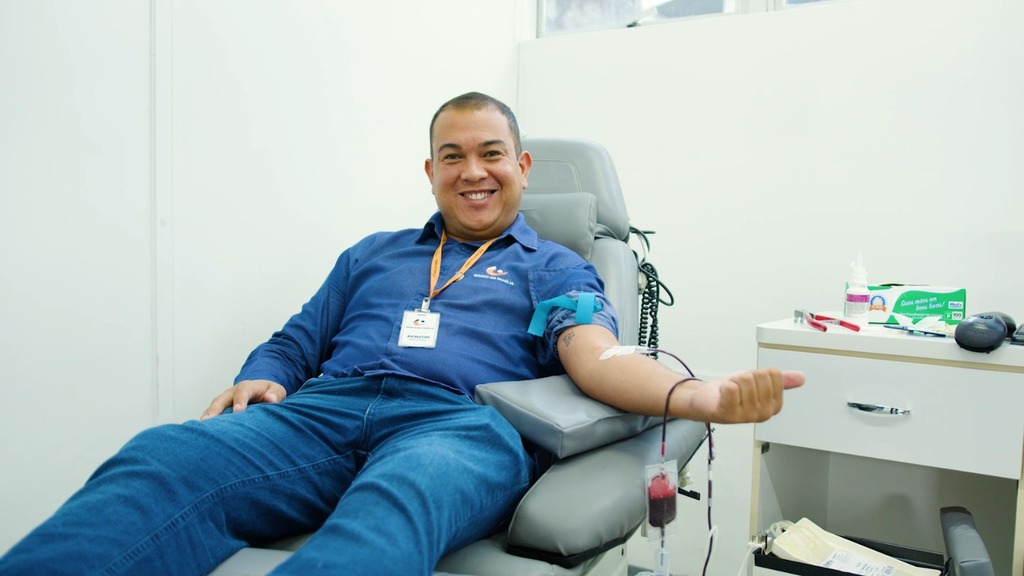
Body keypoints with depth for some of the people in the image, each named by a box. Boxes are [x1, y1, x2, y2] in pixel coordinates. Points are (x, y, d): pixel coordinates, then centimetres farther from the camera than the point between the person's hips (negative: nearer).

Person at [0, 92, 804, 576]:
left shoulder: (556, 268, 21)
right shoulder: (372, 254, 30)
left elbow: (595, 354, 1)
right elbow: (296, 340, 27)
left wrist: (692, 396, -20)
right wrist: (259, 379, 1)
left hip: (458, 423, -3)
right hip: (322, 411, 4)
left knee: (396, 501, -40)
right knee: (163, 458, -28)